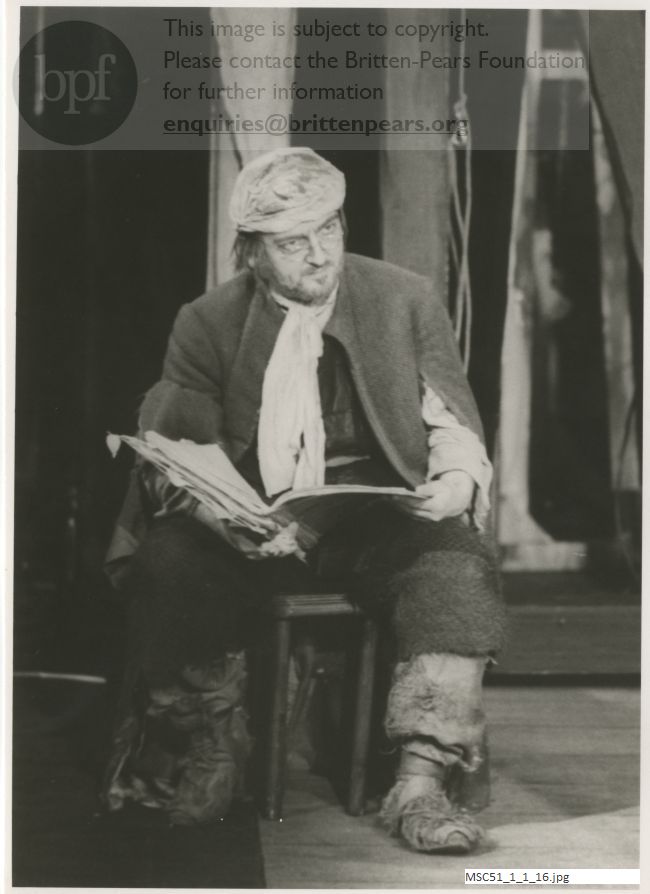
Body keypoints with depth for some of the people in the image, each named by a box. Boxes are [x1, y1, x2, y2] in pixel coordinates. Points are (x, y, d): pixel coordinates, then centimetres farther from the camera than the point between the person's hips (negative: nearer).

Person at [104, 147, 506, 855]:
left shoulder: (407, 301, 5)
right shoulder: (209, 321, 4)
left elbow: (453, 426, 6)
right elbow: (173, 452, -2)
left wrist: (456, 479, -19)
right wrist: (220, 512, -25)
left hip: (380, 519, 0)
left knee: (458, 567, -30)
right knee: (168, 561, -28)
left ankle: (419, 784, -27)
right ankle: (210, 753, -7)